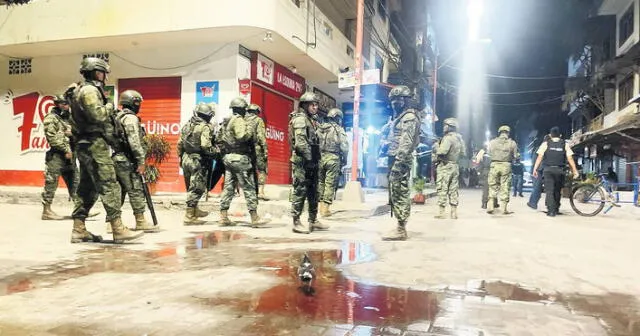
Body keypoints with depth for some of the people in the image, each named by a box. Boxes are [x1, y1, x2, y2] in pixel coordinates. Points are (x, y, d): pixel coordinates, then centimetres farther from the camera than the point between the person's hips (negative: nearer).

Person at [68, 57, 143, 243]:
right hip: (95, 145, -11)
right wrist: (109, 106, -6)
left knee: (88, 189, 11)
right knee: (109, 186, -13)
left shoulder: (82, 90, 23)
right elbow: (97, 115, -23)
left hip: (87, 146, 11)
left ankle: (78, 230, 13)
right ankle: (118, 229, -15)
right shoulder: (90, 90, -8)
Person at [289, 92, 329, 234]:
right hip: (302, 161, -10)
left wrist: (316, 159, 15)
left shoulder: (312, 120, 19)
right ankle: (296, 222, 0)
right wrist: (309, 158, -21)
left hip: (312, 162, 10)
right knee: (300, 191, -6)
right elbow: (300, 142, -20)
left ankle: (313, 220, 22)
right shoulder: (300, 119, -10)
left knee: (313, 192, 13)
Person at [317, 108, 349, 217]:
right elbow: (344, 147, -9)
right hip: (333, 159, -4)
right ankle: (326, 208, -2)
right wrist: (344, 159, 4)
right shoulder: (339, 129, -4)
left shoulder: (320, 128, 9)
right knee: (330, 183, -1)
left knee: (320, 182, 14)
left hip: (320, 158, 4)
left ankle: (321, 204, 18)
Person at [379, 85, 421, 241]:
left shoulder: (409, 117, -10)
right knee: (396, 194, 12)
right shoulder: (399, 117, 21)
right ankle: (400, 227, 18)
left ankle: (401, 230, -5)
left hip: (400, 161, -10)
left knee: (400, 194, -9)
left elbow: (406, 142, -19)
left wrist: (398, 162, -24)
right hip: (394, 159, 10)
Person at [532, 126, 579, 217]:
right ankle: (556, 209, 20)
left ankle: (551, 211, -10)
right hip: (560, 170, 2)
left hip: (548, 170, -1)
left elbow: (539, 157, -3)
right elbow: (570, 159, 1)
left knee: (549, 191, -2)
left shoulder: (545, 144, 3)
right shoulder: (565, 144, 6)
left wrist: (535, 169, 0)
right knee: (557, 191, 15)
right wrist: (575, 171, 4)